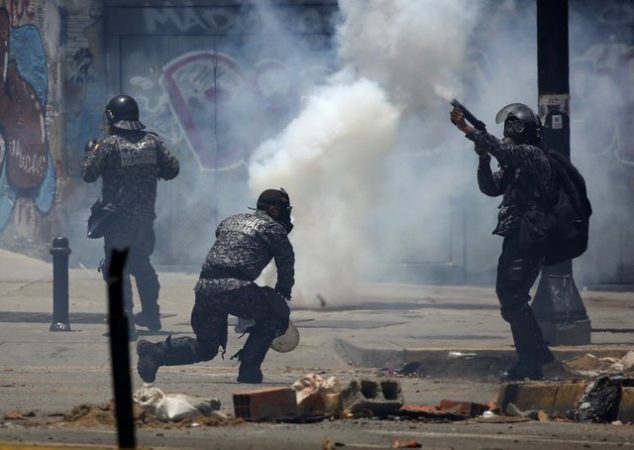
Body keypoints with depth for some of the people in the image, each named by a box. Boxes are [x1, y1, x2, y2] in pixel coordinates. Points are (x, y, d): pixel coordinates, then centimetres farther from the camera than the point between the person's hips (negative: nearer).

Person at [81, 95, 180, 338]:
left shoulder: (108, 145, -11)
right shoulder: (152, 141, 3)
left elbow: (88, 174, -6)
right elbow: (171, 169, 8)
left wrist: (91, 152, 12)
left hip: (118, 217, -5)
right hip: (145, 215, 5)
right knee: (141, 263, 23)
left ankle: (125, 322, -12)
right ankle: (151, 314, 32)